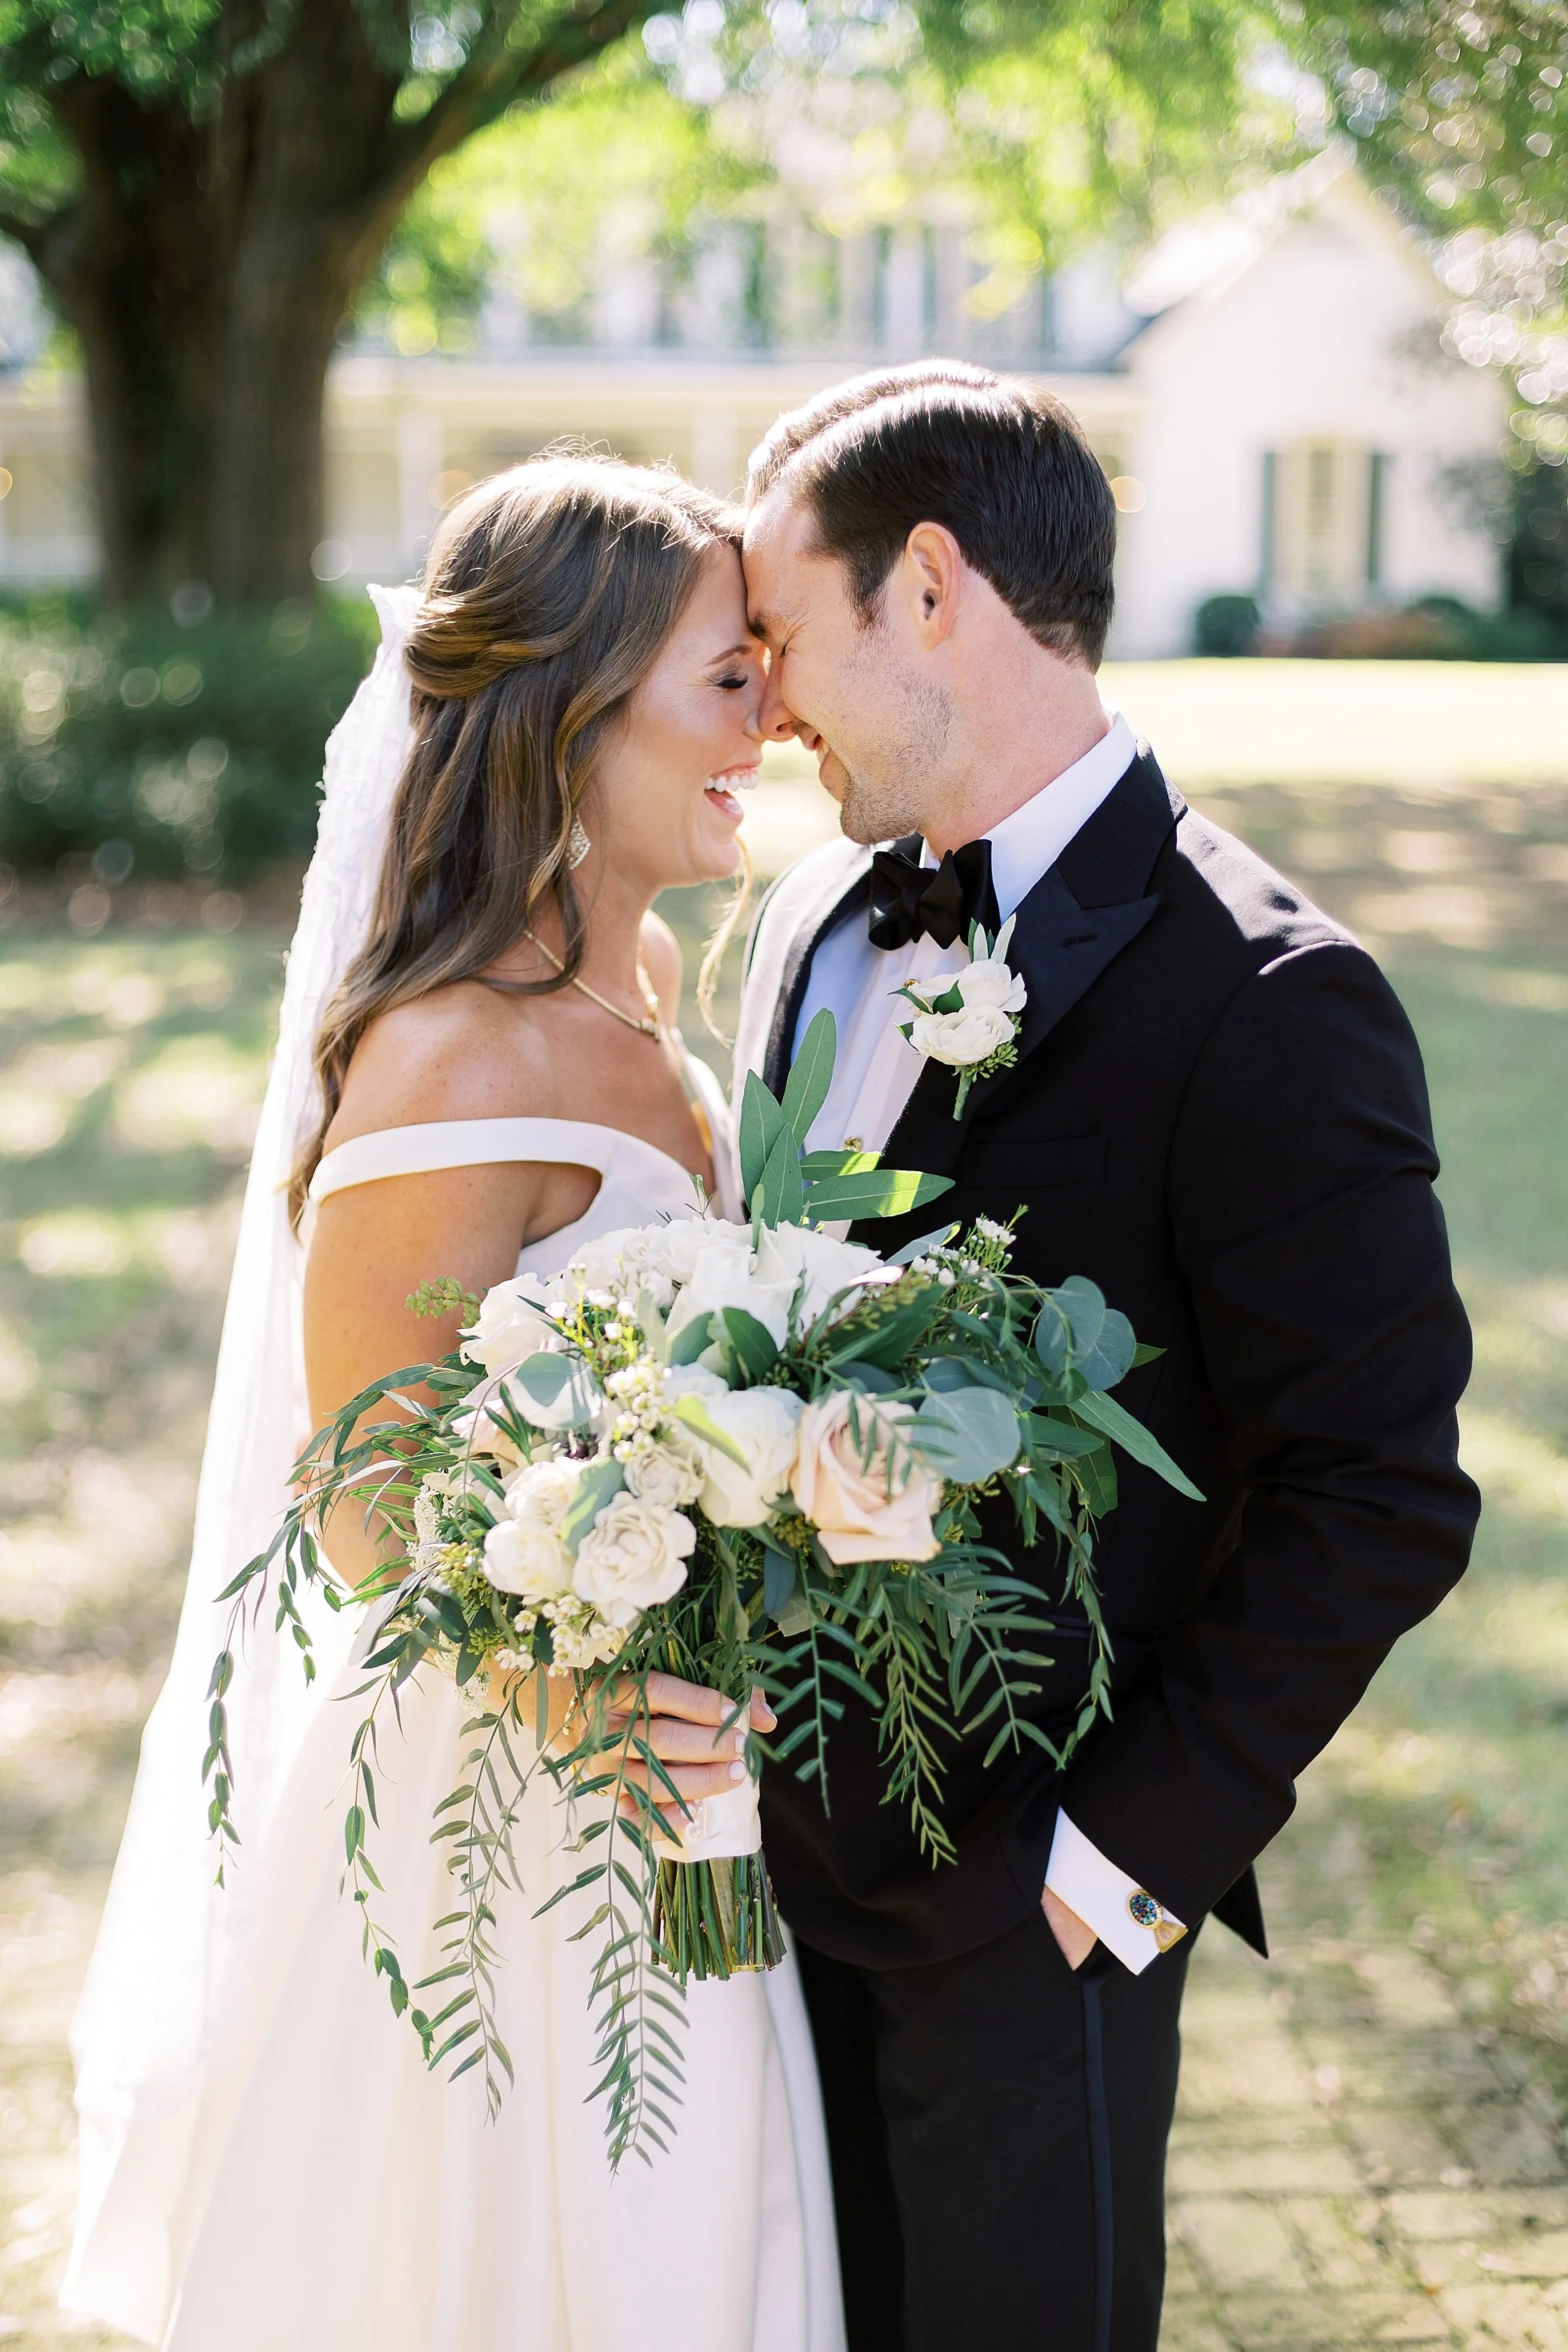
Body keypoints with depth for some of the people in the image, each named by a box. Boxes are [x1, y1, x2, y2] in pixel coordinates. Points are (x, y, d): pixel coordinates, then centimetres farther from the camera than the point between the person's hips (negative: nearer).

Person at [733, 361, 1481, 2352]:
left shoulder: (1261, 1002, -19)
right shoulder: (816, 918, 6)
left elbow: (1380, 1500, -18)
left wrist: (1138, 1842, -15)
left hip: (1023, 1889, -7)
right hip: (782, 1827, 7)